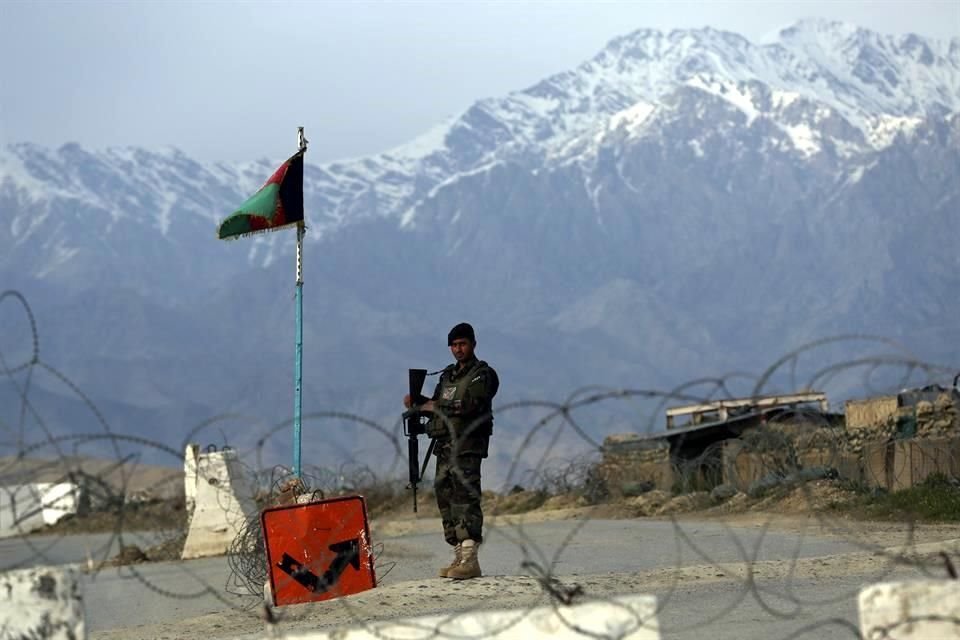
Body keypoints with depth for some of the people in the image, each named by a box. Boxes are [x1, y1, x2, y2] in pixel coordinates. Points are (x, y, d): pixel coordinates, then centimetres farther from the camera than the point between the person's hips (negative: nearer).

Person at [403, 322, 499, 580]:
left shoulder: (482, 375, -3)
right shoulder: (448, 375, 21)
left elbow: (469, 406, -17)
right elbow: (436, 405, 24)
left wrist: (435, 407, -9)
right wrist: (417, 402, 4)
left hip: (467, 445, -8)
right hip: (444, 445, 8)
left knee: (465, 497, -16)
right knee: (445, 497, 7)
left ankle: (470, 560, -21)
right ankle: (459, 555, 11)